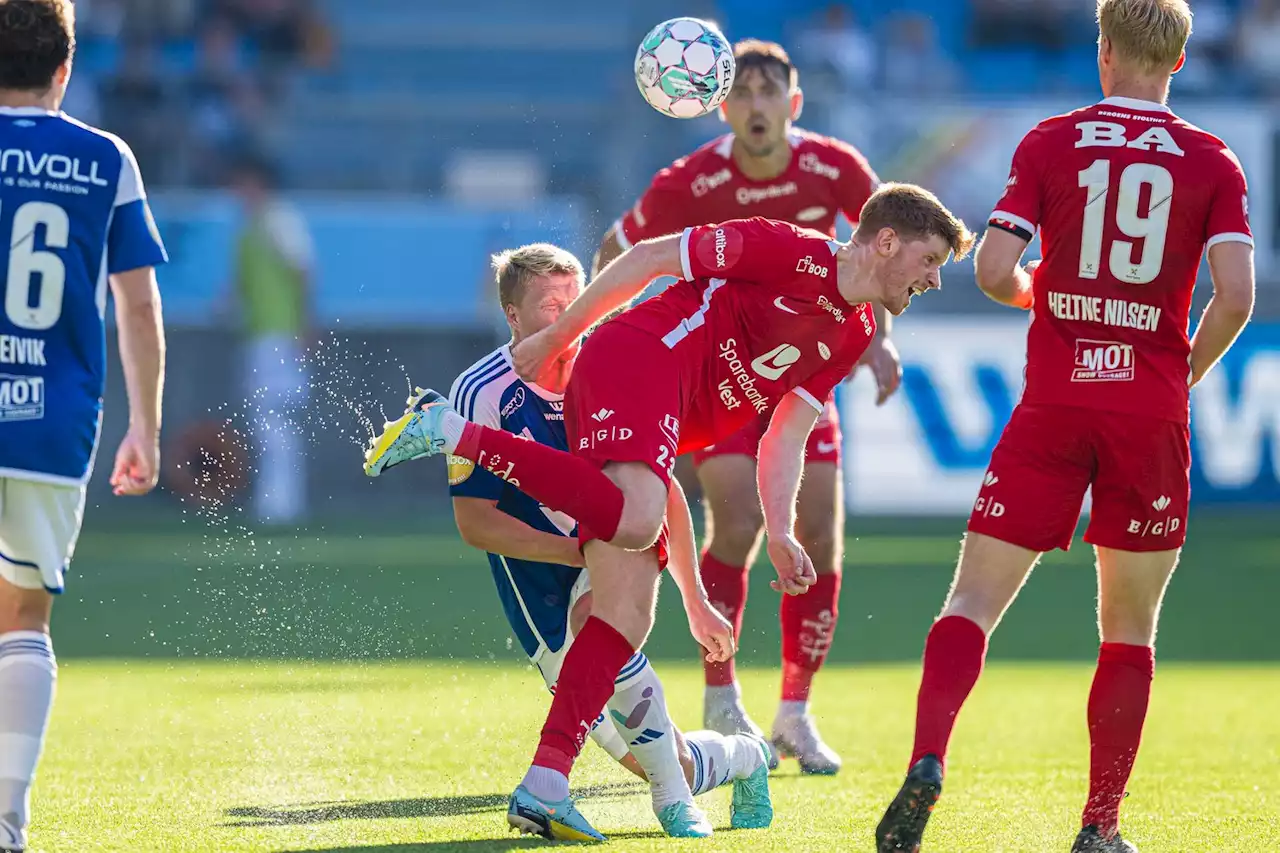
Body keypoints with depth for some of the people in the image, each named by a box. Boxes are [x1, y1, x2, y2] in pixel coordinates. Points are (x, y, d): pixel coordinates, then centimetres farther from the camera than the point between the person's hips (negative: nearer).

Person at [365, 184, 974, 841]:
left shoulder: (852, 338, 21)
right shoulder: (793, 252, -3)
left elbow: (785, 437, 20)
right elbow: (651, 257, -1)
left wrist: (779, 534, 5)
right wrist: (556, 337, -1)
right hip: (636, 361, -9)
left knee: (627, 611, -4)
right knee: (635, 521, -37)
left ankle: (546, 784, -11)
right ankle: (452, 430, -27)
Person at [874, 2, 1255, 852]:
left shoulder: (1051, 143, 2)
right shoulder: (1212, 163, 2)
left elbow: (994, 270, -7)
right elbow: (1235, 296, -9)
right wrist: (1186, 375, 9)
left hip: (1053, 402, 0)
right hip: (1152, 414, 0)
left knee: (975, 600, 2)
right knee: (1130, 631, 11)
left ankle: (927, 759, -21)